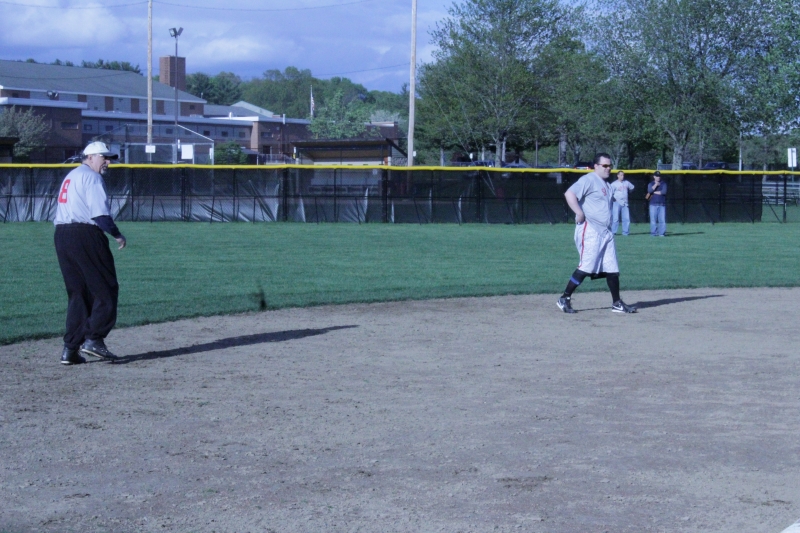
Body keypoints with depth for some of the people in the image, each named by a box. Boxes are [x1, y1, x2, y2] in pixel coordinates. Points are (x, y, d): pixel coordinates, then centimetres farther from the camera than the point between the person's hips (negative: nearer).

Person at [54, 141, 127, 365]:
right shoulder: (91, 177, -4)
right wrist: (117, 235, -6)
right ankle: (93, 339, -10)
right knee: (105, 288, -2)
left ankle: (70, 349, 5)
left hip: (61, 235, 9)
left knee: (77, 292, 11)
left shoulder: (70, 177, 26)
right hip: (85, 235, -9)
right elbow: (99, 213, -15)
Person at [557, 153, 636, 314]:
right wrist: (580, 213, -22)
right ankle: (564, 299, -2)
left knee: (612, 269, 7)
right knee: (586, 267, -11)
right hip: (590, 230, -9)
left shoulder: (607, 185, 20)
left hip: (606, 232, 9)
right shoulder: (588, 180, -9)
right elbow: (569, 194, -21)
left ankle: (617, 303, 14)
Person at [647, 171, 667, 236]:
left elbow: (664, 192, -8)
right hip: (653, 204, 0)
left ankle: (662, 233, -3)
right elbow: (649, 190, -10)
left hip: (662, 204, 0)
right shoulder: (651, 184, 11)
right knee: (653, 219, -5)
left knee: (662, 219, -5)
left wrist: (654, 192, -5)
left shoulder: (663, 184, 10)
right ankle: (653, 233, -1)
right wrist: (656, 184, -10)